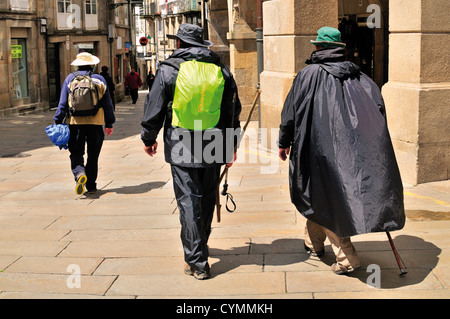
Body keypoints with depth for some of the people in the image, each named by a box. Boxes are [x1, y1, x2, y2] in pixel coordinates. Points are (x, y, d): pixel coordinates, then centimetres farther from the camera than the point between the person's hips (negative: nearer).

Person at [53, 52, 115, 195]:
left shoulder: (70, 79, 2)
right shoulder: (100, 79, 4)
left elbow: (62, 103, -1)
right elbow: (108, 104, 7)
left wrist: (57, 122, 3)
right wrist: (109, 123, 15)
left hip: (75, 122, -1)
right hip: (95, 123, 1)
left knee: (76, 153, 8)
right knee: (93, 155, 11)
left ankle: (79, 173, -22)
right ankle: (91, 186, 15)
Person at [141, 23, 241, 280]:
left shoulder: (169, 70, -4)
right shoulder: (221, 70, 7)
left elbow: (155, 108, 0)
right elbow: (233, 111, 11)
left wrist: (149, 139, 16)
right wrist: (231, 146, 20)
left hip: (182, 148, -4)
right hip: (214, 149, 4)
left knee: (189, 202, -1)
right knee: (207, 199, 17)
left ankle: (197, 262, -3)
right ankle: (200, 247, 37)